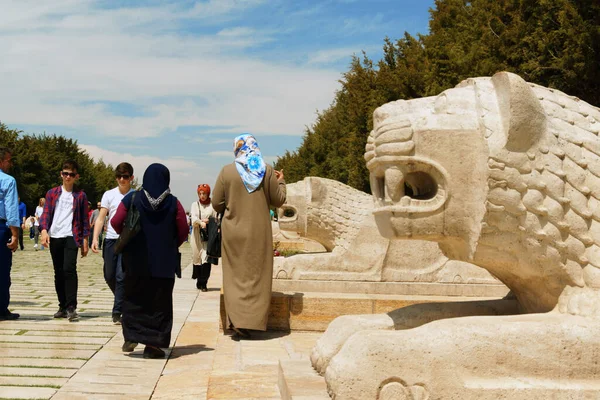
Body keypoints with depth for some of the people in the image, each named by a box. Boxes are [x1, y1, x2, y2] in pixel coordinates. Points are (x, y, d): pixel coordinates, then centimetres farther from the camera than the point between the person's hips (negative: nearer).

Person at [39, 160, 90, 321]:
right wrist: (44, 230, -12)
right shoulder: (52, 193, 12)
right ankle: (63, 307, 17)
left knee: (69, 269, -16)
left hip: (71, 237, -3)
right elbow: (46, 213, 6)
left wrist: (85, 241, 2)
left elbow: (85, 219, 7)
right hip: (54, 237, 3)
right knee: (58, 272, 8)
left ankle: (71, 307, -13)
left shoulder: (80, 195, 7)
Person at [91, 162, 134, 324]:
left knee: (121, 277, -9)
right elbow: (101, 218, 5)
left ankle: (117, 312, -1)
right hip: (111, 239, 3)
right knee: (109, 276, 8)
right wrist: (95, 238, -6)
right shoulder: (109, 195, 6)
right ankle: (125, 302, 32)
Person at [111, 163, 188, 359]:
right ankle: (153, 344, 6)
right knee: (159, 302, 6)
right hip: (164, 261, 0)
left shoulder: (131, 199, -3)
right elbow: (183, 230, -4)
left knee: (134, 298, 15)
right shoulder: (173, 203, -4)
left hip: (136, 260, 1)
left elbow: (116, 222, -6)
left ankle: (131, 337, 5)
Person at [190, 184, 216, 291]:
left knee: (206, 258, -10)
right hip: (197, 234, 2)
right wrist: (201, 222, -24)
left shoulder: (212, 205, 5)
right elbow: (193, 218, -5)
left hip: (208, 235, -2)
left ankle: (203, 283, -9)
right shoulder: (195, 205, 10)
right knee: (196, 257, 5)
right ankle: (199, 281, 17)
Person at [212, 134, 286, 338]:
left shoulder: (226, 171, -5)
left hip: (233, 231, 0)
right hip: (259, 232, 0)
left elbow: (216, 204, -1)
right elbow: (278, 200, 1)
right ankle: (252, 320, 5)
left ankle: (236, 319, 1)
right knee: (257, 274, 7)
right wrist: (280, 182, 17)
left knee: (236, 274, 10)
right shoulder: (267, 171, -4)